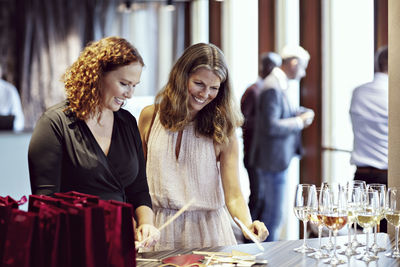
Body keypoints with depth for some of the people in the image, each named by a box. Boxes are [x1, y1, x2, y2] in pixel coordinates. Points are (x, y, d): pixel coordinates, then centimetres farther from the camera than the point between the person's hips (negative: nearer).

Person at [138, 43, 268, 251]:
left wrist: (248, 225, -27)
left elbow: (233, 194, -9)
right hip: (160, 230, 1)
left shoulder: (222, 131, -3)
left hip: (208, 230, -1)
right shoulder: (150, 117, 2)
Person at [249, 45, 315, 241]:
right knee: (274, 214, -4)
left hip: (276, 159, 11)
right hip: (273, 160, -11)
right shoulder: (273, 88, -21)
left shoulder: (280, 85, 11)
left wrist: (302, 112, 7)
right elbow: (270, 126, -27)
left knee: (269, 210, 20)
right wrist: (299, 122, -16)